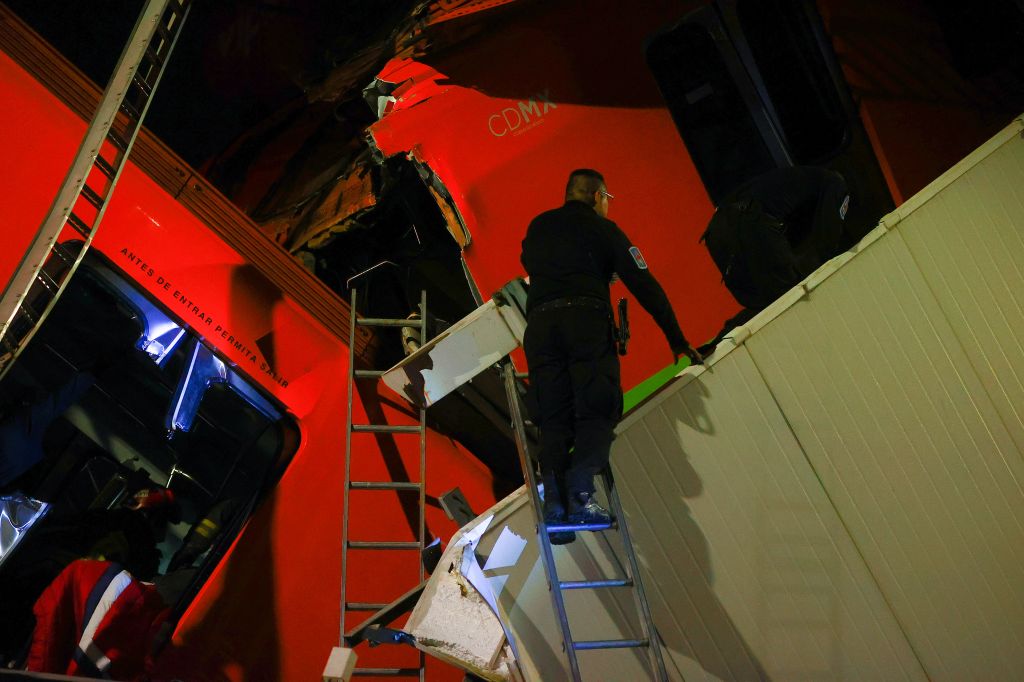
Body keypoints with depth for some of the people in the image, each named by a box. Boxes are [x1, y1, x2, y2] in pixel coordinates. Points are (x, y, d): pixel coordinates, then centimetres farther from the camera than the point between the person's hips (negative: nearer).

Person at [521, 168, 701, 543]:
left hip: (540, 322, 4)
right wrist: (677, 340, 11)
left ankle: (554, 503, -7)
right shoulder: (603, 229, 12)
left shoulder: (537, 227, 24)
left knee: (553, 418, 4)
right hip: (587, 319, -4)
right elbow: (644, 286, 8)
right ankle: (580, 496, -21)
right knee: (595, 413, -5)